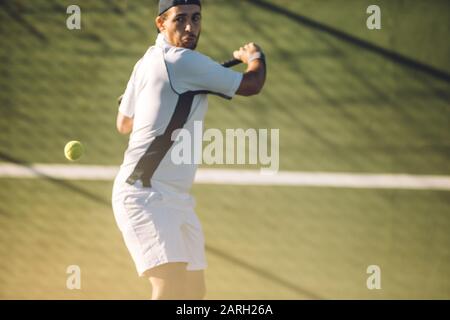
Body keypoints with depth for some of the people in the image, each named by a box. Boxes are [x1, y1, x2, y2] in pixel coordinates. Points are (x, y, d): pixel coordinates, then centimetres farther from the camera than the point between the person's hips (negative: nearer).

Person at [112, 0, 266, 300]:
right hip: (144, 195, -10)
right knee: (171, 288, -25)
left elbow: (124, 123, 25)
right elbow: (251, 84, -6)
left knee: (195, 291, 14)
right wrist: (255, 56, 16)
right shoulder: (184, 61, -14)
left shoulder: (147, 62, 13)